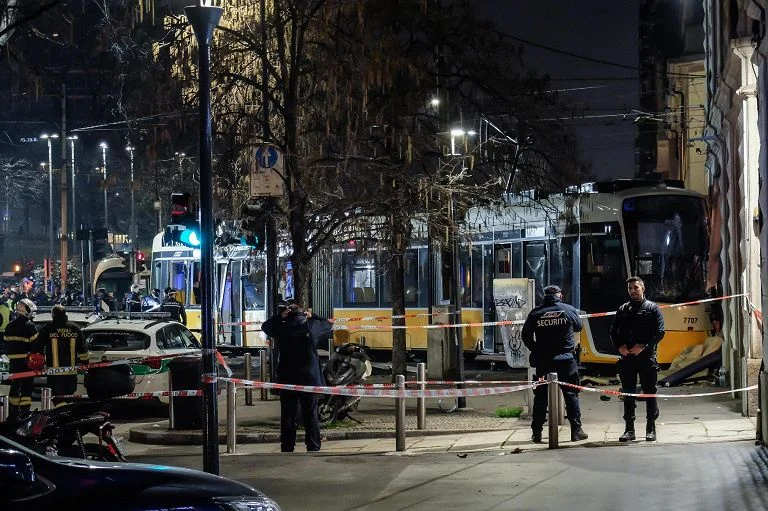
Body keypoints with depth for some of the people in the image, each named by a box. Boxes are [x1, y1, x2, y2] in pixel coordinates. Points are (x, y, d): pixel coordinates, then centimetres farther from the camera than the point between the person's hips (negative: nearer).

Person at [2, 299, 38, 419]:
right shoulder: (29, 326, -12)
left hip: (13, 362, 6)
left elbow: (5, 345, 14)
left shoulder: (10, 326, 9)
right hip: (26, 362, -6)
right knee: (26, 386, -3)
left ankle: (13, 412, 18)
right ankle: (24, 412, -6)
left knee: (14, 385, 14)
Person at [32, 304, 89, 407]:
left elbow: (37, 349, -2)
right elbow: (83, 350, 9)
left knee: (59, 399, -6)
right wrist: (85, 364, 20)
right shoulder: (75, 329, 6)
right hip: (71, 372, 4)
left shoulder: (47, 329, -3)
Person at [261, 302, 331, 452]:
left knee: (287, 416, 6)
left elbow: (265, 326, 17)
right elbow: (328, 325, 16)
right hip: (310, 378, 0)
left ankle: (287, 449, 6)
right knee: (311, 415, 6)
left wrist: (280, 315, 17)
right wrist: (312, 317, 22)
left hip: (287, 379, 0)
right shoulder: (311, 326, -4)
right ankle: (313, 447, 4)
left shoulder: (282, 328, -3)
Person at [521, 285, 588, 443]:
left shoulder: (536, 313, -2)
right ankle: (576, 430, 5)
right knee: (571, 394, 6)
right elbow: (579, 327, 14)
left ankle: (536, 432, 6)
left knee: (541, 396, 7)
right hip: (566, 359, -1)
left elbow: (525, 335, 2)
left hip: (543, 361, 1)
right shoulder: (569, 310, -2)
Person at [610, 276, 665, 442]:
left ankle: (651, 429, 9)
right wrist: (619, 346, -6)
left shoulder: (652, 308, 3)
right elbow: (614, 331, 13)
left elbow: (659, 332, -5)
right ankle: (629, 429, 10)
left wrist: (643, 346, -15)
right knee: (628, 394, 5)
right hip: (627, 357, 3)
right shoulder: (623, 310, 14)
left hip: (646, 357, -3)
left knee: (650, 393, 2)